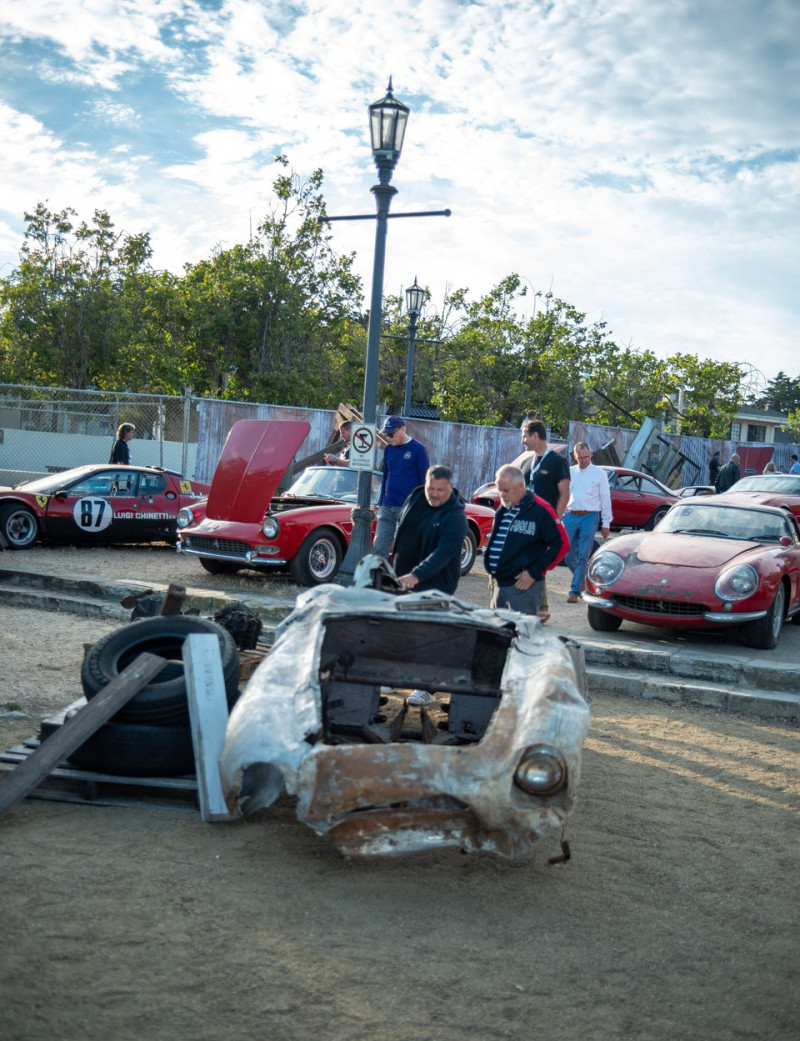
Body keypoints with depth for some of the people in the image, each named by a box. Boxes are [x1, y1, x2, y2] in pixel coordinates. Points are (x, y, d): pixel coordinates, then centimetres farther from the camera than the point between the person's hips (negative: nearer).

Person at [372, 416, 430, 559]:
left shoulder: (417, 449, -5)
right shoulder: (388, 449, 11)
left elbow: (425, 479, -4)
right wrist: (380, 503, 15)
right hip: (387, 507, 5)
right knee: (379, 546, 0)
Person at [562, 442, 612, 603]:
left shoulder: (599, 474, 3)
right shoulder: (569, 472, 10)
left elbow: (605, 499, 4)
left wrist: (606, 524, 1)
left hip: (589, 517, -3)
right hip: (570, 516, 3)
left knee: (583, 556, -5)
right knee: (568, 555, 3)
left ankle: (575, 591, -2)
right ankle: (582, 580, 27)